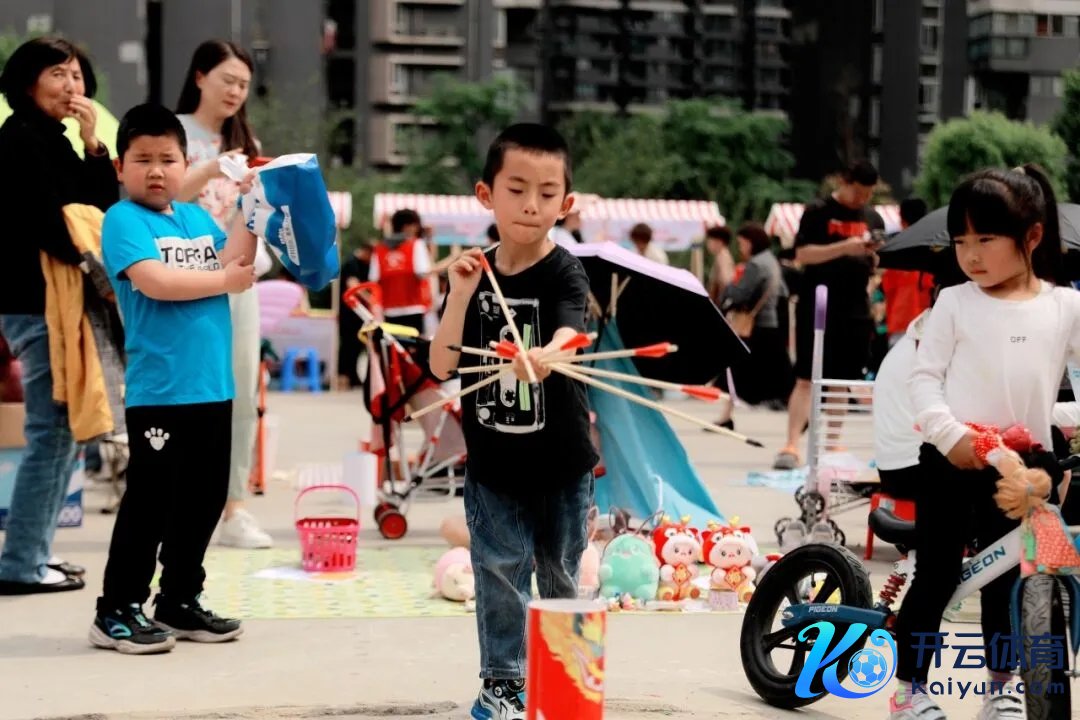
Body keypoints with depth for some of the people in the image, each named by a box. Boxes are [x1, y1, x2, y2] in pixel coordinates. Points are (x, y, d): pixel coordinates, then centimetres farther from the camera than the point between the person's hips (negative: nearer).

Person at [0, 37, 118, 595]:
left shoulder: (52, 142, 17)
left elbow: (103, 207, 11)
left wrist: (93, 142, -1)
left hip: (57, 302, 10)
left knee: (63, 430, 14)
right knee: (52, 432, -10)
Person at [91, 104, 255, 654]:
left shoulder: (197, 217, 14)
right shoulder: (123, 219, -6)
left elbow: (233, 262, 3)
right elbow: (153, 280, -20)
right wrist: (223, 280, -11)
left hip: (213, 387, 7)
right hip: (158, 392, -7)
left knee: (204, 499, 12)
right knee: (150, 500, -5)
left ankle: (179, 601, 23)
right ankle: (116, 612, 4)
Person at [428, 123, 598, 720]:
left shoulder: (564, 274, -11)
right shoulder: (474, 273, -2)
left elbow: (568, 332, -32)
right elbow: (442, 366, -6)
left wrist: (544, 356, -55)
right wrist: (460, 294, -19)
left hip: (561, 463, -2)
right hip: (492, 463, 2)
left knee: (561, 576, 11)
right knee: (500, 572, 3)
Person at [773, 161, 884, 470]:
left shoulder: (873, 219, 13)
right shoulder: (818, 212, -3)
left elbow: (876, 267, 17)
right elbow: (802, 254, -12)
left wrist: (875, 255, -6)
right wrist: (844, 247, -21)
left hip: (855, 313, 5)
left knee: (842, 381, 9)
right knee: (806, 379, -8)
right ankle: (792, 446, -12)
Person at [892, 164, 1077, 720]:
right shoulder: (955, 304, -3)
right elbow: (923, 377, -5)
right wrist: (950, 435, -18)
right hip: (949, 461, -2)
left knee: (1004, 580, 13)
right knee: (937, 576, 1)